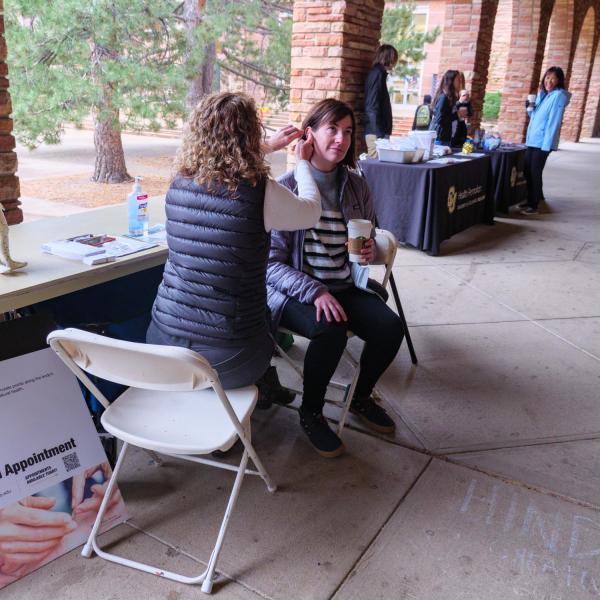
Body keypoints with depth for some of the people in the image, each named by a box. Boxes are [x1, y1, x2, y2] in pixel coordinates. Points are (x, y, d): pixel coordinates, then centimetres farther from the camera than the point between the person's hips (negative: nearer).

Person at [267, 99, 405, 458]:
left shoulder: (356, 186, 5)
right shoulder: (286, 188, -11)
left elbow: (370, 239, 19)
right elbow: (271, 262, -13)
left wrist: (371, 251, -6)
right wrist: (314, 292, -25)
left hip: (345, 287, 5)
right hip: (295, 291, -5)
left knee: (390, 327, -19)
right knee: (329, 332, -34)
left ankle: (361, 397, 13)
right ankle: (311, 414, -4)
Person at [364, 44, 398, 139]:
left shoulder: (377, 73, 18)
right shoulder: (378, 73, -9)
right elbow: (372, 107, -17)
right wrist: (379, 134, -22)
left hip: (377, 131, 9)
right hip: (377, 132, -9)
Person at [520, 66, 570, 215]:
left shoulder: (559, 95, -10)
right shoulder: (542, 94, 14)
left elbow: (554, 121, -16)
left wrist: (547, 144, -20)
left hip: (543, 141, -8)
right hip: (532, 139, 8)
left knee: (535, 173, -5)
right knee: (527, 171, 10)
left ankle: (534, 206, 2)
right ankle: (531, 200, 23)